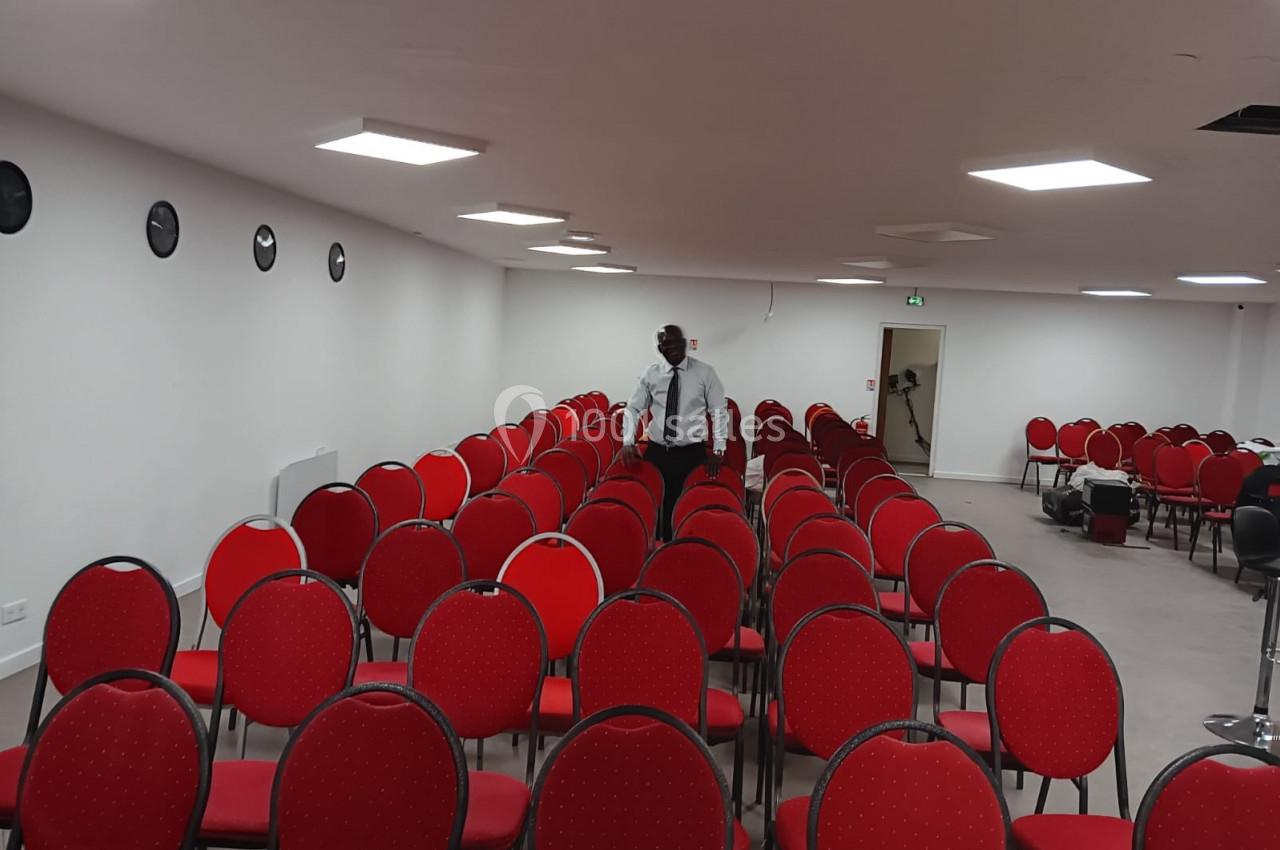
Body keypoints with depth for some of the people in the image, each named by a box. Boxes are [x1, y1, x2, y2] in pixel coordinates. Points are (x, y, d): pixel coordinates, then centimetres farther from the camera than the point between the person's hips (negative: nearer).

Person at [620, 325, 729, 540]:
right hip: (656, 452, 2)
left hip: (691, 453, -2)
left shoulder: (704, 372, -1)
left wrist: (718, 450, -9)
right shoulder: (651, 374, 5)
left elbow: (720, 412, -1)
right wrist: (628, 443, -7)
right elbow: (633, 409, 8)